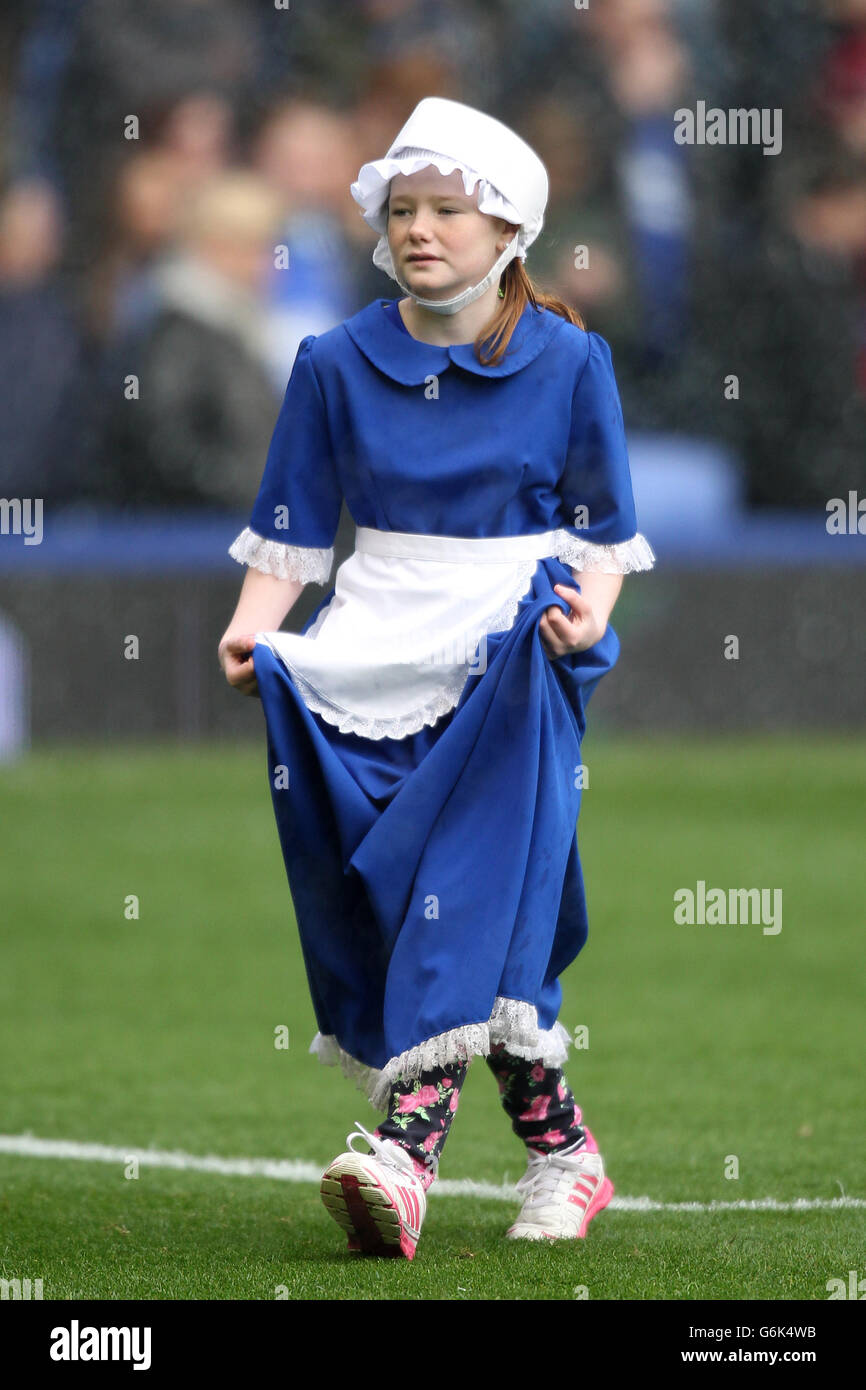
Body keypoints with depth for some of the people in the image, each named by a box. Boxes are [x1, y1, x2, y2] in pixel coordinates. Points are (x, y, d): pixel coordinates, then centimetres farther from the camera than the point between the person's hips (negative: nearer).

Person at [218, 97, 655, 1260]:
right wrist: (255, 626, -8)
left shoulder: (569, 363, 4)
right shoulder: (336, 365, 9)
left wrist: (587, 607, -13)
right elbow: (293, 532, 10)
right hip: (376, 643, 3)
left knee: (476, 870, -24)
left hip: (514, 648, -3)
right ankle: (555, 1140, 3)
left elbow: (606, 531, 8)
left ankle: (414, 1129, -38)